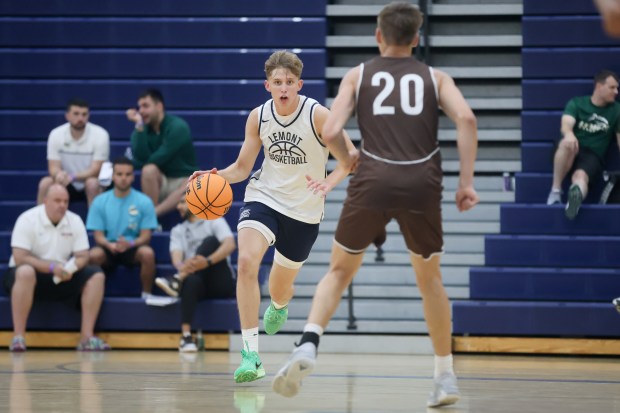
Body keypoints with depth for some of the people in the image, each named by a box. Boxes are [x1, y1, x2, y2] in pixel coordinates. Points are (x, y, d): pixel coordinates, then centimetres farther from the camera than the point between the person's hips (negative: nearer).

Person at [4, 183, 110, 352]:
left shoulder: (75, 221, 2)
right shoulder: (28, 219, -12)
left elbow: (82, 257, 0)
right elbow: (20, 258, -19)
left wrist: (70, 269, -23)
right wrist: (52, 267, -28)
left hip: (63, 277, 5)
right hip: (34, 274, -5)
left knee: (96, 276, -15)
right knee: (25, 272, -39)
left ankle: (87, 336, -19)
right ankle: (18, 337, -36)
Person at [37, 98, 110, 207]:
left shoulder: (100, 134, -17)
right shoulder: (56, 134, -10)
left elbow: (95, 170, -21)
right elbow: (53, 168, -13)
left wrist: (73, 177, -39)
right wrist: (59, 174, -39)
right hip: (67, 186, 2)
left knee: (92, 183, -35)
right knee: (45, 183, -25)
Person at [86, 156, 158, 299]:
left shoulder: (144, 201, -2)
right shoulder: (100, 201, 0)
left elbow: (145, 236, -4)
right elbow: (98, 236, -2)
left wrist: (130, 244, -26)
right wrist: (110, 245, -25)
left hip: (133, 249, 0)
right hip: (108, 248, 0)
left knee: (147, 253, -34)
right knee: (93, 255, -34)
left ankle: (147, 295, -15)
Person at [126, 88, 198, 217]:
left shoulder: (177, 127, -14)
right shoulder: (144, 128, 0)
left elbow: (159, 159, -19)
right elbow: (141, 158, -18)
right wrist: (139, 126, -21)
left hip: (184, 181, -3)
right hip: (160, 182, 3)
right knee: (149, 170, -31)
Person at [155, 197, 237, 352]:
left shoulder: (214, 221, 8)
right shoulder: (178, 231, 19)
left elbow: (230, 245, -12)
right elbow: (176, 257, -1)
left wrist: (207, 261, -30)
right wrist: (182, 267, -28)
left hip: (221, 283, -1)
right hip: (200, 283, 1)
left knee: (211, 241, -23)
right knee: (192, 280, -37)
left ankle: (178, 280, -34)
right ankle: (186, 337, -46)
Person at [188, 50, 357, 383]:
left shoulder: (317, 115, -16)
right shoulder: (258, 117, -6)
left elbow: (351, 154, -11)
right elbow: (242, 167, 2)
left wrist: (330, 182, -29)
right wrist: (216, 176, -18)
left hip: (304, 209, -1)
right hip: (264, 197, 1)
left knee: (280, 286, 14)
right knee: (246, 262, -27)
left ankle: (279, 307, 58)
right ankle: (250, 353, -26)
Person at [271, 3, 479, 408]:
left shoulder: (358, 75, 16)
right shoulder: (435, 78, 17)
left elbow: (331, 132, 3)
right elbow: (466, 119, -2)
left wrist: (350, 163, 22)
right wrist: (467, 181, -1)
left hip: (373, 181, 0)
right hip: (422, 184, 1)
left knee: (339, 271, 16)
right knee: (430, 278, 21)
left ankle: (308, 346, -9)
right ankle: (446, 376, 24)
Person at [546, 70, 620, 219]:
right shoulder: (576, 103, 1)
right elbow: (566, 124, -18)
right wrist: (568, 134, -44)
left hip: (593, 156, 0)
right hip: (572, 151, 0)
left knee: (580, 176, -37)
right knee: (567, 144, -38)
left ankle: (577, 194, -74)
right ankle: (555, 191, -30)